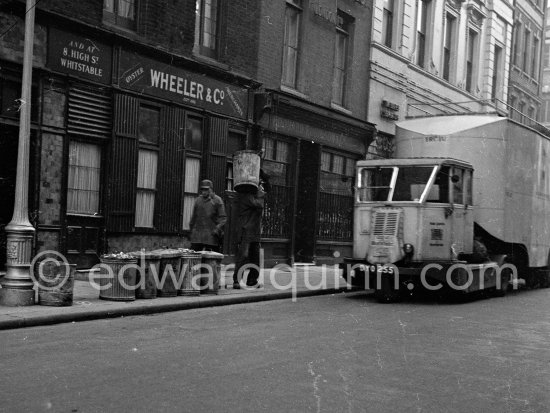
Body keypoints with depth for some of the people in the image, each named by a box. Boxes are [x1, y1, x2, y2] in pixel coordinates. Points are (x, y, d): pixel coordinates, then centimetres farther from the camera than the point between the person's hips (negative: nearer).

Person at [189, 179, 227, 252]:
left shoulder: (217, 200, 0)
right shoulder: (198, 200, 12)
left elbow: (223, 218, -3)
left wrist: (217, 229, -15)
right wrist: (191, 228, 17)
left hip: (211, 235, -3)